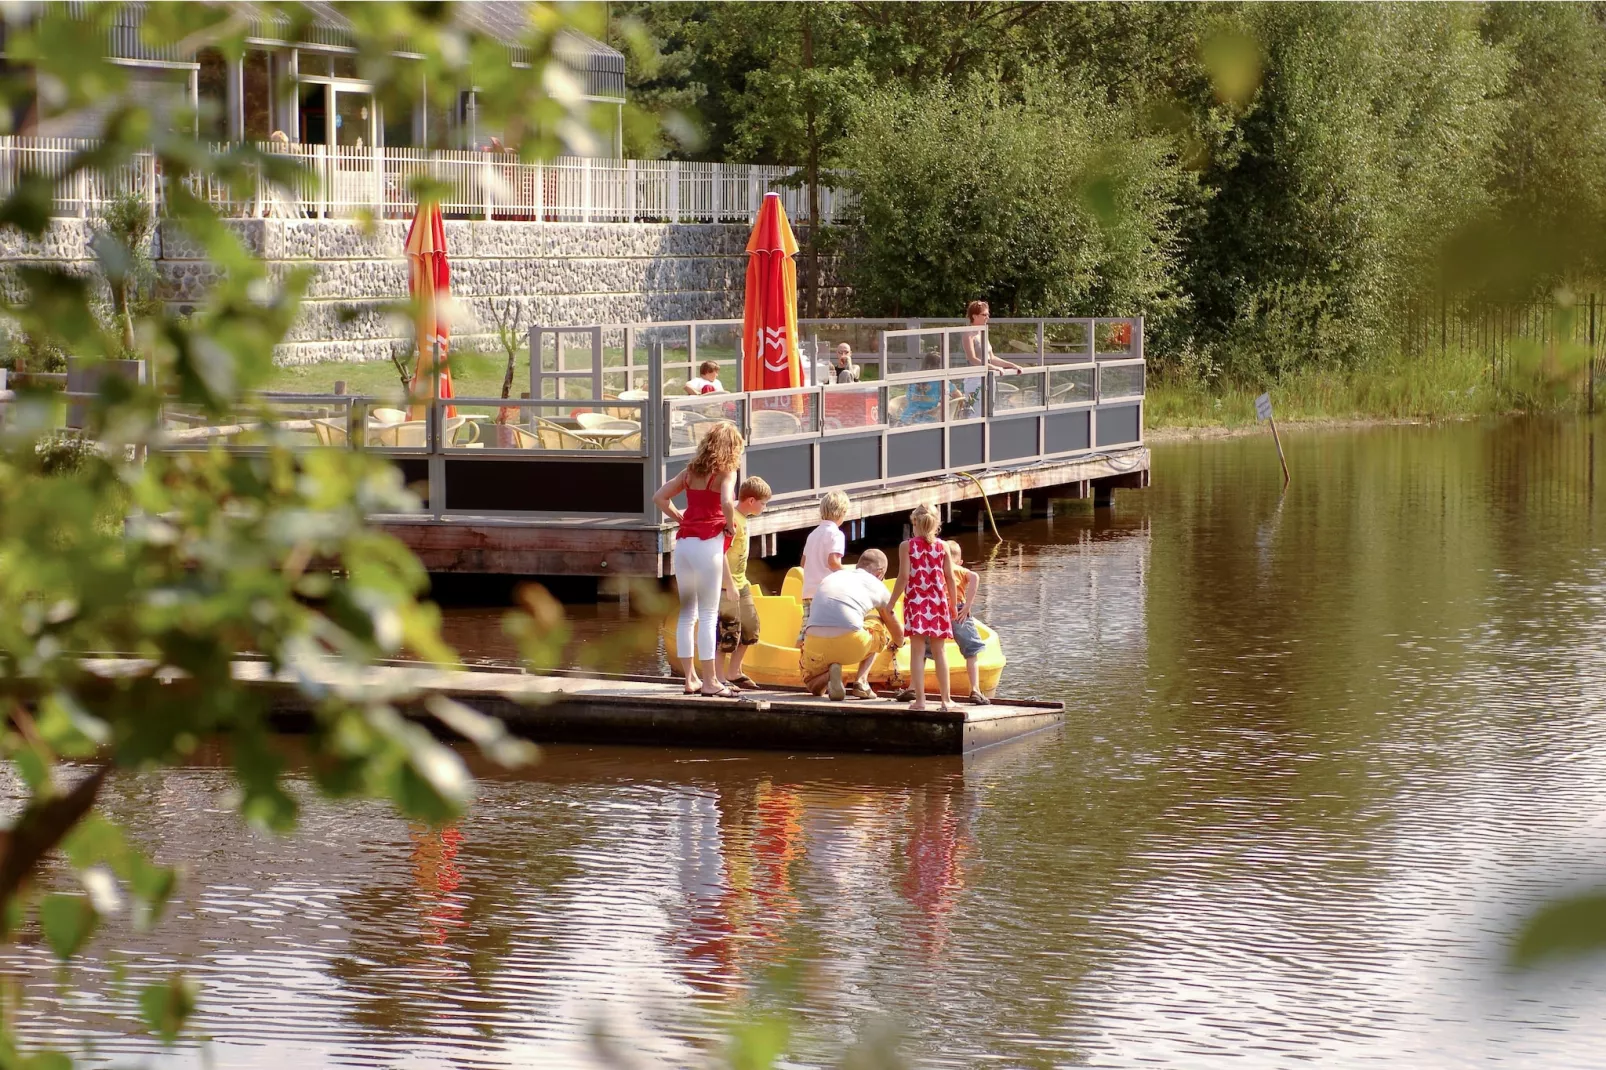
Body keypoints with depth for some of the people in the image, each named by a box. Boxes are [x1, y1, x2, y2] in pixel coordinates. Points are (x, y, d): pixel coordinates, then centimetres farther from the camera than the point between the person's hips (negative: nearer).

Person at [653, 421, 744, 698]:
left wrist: (679, 518, 15)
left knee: (687, 613, 11)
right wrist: (730, 526, -6)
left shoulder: (691, 471, 13)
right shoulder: (725, 472, -4)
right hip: (708, 543, -6)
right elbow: (727, 503, -22)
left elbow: (659, 497, 14)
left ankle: (691, 678, 16)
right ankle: (709, 682, -1)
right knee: (707, 615, -3)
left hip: (684, 542, 6)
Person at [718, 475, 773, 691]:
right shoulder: (732, 520, -18)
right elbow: (722, 554, -24)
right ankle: (719, 678, 3)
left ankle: (734, 673, 26)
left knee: (750, 628, 15)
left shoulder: (742, 519, 11)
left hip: (741, 583, 10)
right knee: (729, 632, -6)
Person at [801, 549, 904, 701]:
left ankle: (830, 673, -2)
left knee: (814, 688, 34)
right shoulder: (877, 586, 19)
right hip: (851, 646, -3)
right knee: (878, 624, 32)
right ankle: (861, 682, 16)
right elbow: (898, 633, 33)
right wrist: (896, 644, 58)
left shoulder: (829, 578, 28)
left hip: (815, 645, 3)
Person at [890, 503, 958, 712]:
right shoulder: (942, 547, 3)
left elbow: (904, 577, -9)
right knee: (939, 650, 9)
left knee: (917, 650, -1)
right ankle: (946, 699, 11)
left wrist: (891, 603, -2)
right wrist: (953, 604, 14)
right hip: (937, 601, 2)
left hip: (915, 601, -2)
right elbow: (950, 578, 3)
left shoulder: (907, 546, -4)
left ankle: (920, 699, -6)